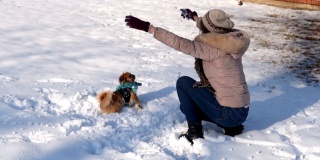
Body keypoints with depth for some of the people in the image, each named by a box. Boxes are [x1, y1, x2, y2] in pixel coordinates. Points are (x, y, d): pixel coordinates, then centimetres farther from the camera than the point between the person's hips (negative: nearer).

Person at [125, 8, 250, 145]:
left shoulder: (214, 48, -20)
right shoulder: (229, 42, 4)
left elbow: (181, 44, -25)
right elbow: (211, 29, 25)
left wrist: (148, 27, -25)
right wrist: (194, 17, 41)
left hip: (230, 113, -9)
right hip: (241, 111, 9)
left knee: (183, 82, -3)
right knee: (187, 106, 22)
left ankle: (195, 132, 1)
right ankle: (231, 126, 14)